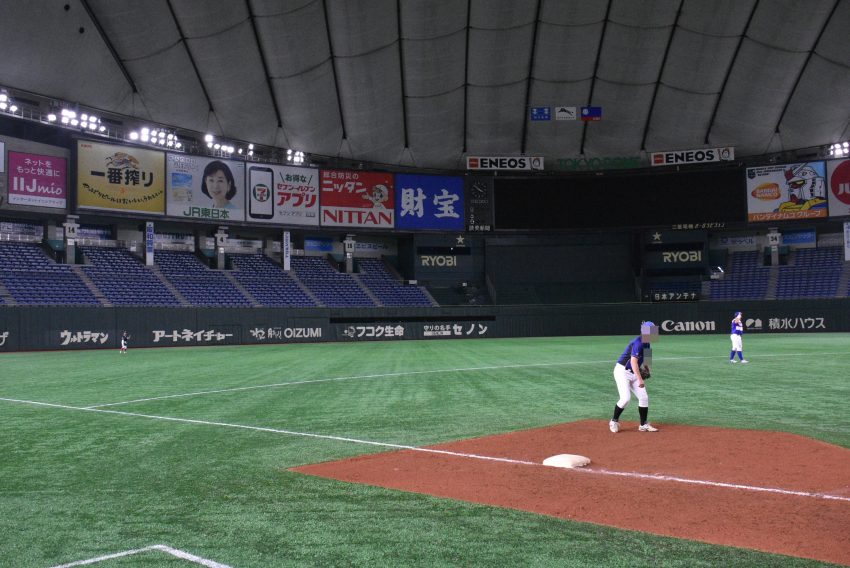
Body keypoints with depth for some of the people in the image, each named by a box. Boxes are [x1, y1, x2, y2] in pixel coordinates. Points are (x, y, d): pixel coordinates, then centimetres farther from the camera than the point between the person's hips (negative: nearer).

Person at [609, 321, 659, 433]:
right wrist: (640, 380, -33)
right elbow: (633, 362, -29)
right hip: (622, 371, -9)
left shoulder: (646, 343, 6)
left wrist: (646, 367, 10)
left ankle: (644, 425, 14)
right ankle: (614, 421, 1)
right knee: (626, 398, -18)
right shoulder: (638, 343, -22)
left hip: (633, 373, 9)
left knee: (644, 397, 4)